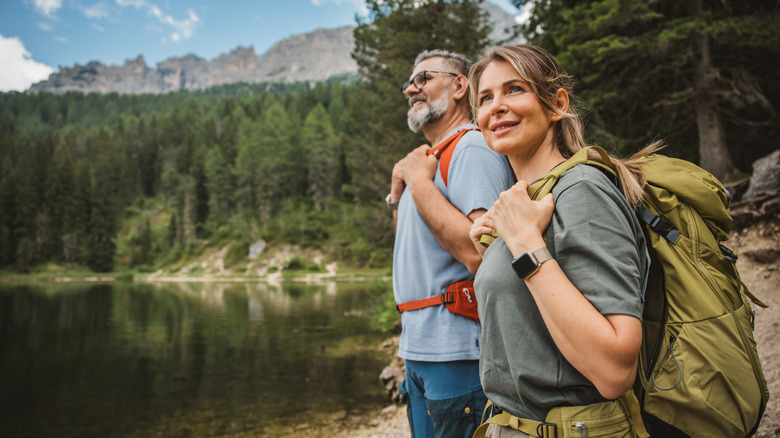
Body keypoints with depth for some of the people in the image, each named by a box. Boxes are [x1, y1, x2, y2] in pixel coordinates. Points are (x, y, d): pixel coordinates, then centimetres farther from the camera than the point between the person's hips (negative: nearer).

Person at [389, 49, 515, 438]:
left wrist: (419, 181, -17)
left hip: (456, 351, -9)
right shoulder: (430, 158, 16)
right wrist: (397, 195, 6)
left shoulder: (473, 148, -13)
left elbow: (477, 252, -27)